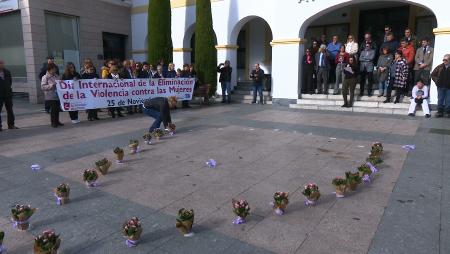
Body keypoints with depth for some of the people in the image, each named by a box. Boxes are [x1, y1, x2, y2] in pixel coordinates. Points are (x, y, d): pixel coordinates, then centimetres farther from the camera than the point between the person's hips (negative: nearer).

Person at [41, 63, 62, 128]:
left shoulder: (56, 76, 12)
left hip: (57, 95, 6)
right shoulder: (45, 77, -6)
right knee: (53, 109, -4)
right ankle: (53, 122, 7)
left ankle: (57, 121, 22)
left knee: (57, 109, 9)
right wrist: (51, 85, -21)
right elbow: (43, 86, -13)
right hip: (50, 96, -6)